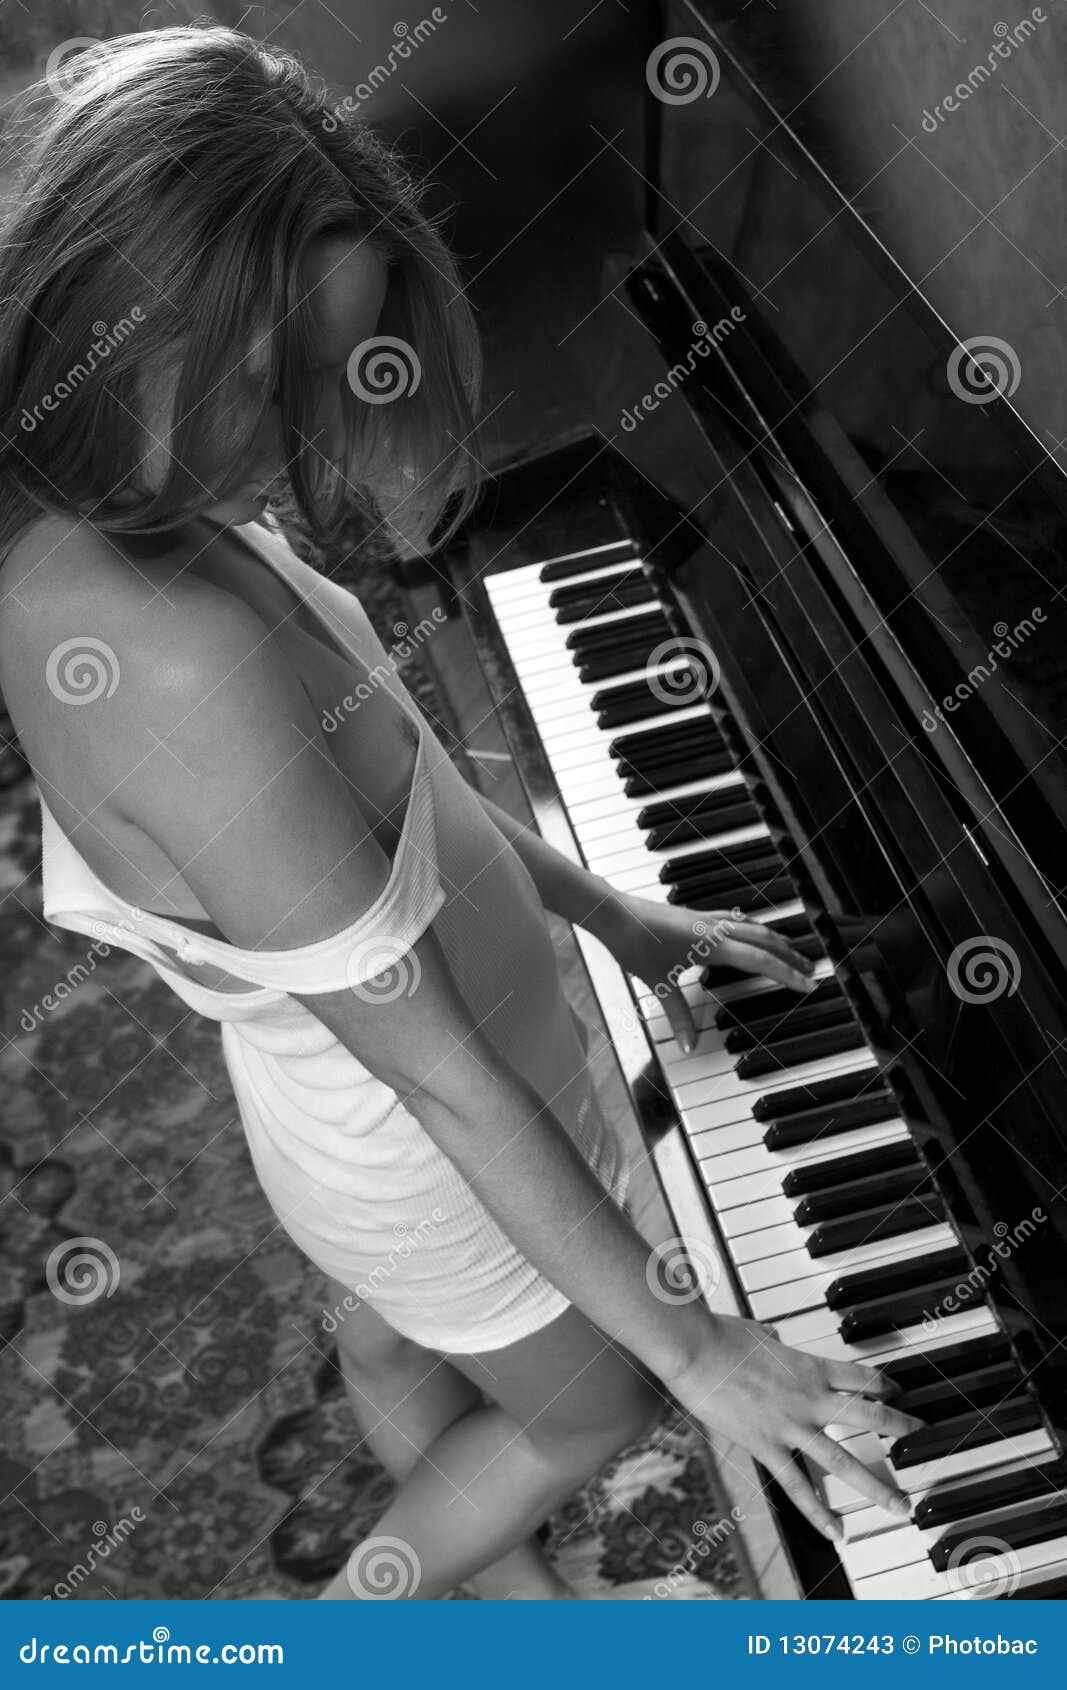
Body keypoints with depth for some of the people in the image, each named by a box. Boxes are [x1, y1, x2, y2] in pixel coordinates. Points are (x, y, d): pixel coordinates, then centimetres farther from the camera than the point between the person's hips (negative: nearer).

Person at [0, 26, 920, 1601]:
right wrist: (688, 1347, -22)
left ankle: (510, 1585, 65)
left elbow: (377, 767, 0)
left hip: (334, 1100, 8)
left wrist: (607, 909, 8)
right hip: (423, 1162, -7)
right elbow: (439, 1075, -34)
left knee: (390, 1348, 33)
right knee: (591, 1408, 24)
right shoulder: (174, 657, -42)